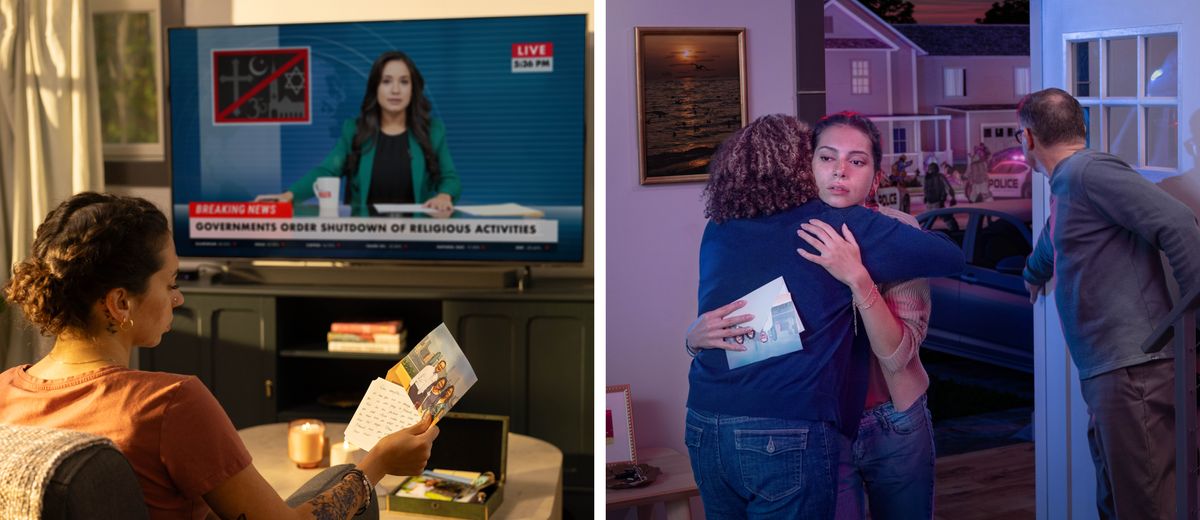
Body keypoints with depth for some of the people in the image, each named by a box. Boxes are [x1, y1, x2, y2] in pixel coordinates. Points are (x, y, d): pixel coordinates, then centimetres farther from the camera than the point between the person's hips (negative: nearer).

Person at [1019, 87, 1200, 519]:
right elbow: (1052, 244, 44)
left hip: (1133, 369, -10)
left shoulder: (1089, 171, -10)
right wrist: (1033, 275, 63)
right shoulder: (1066, 185, 20)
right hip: (1104, 375, 10)